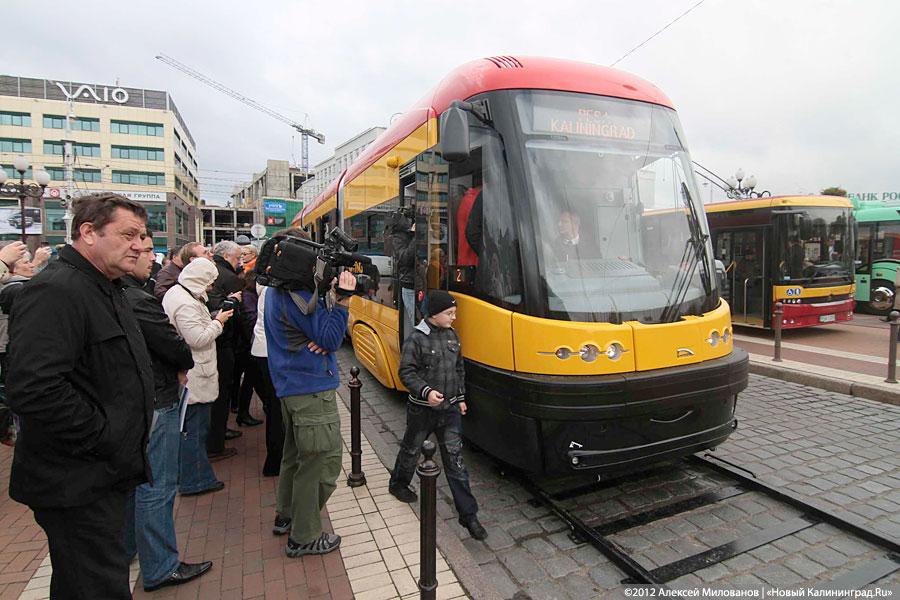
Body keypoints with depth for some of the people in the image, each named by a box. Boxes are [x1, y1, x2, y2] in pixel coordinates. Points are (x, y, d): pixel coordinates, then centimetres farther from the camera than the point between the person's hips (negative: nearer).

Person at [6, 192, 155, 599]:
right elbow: (33, 389, -33)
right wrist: (103, 438, -22)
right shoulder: (55, 292, -21)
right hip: (77, 485, -10)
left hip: (105, 474, 10)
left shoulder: (106, 290, 13)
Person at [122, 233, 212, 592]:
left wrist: (175, 366, 2)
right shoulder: (137, 301, -24)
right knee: (156, 487, 1)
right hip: (156, 404, -10)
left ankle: (122, 549, 42)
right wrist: (184, 365, 1)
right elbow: (175, 346, -20)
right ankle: (160, 569, 15)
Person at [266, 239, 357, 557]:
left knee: (296, 453, 24)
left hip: (290, 386, 11)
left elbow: (312, 327, 9)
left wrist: (331, 299, -11)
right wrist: (342, 301, -21)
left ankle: (286, 515, 41)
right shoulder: (297, 297, -21)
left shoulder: (276, 291, 11)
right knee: (322, 459, 1)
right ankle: (304, 537, 14)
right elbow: (330, 340, -18)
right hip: (312, 389, -11)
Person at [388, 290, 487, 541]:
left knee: (455, 459, 4)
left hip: (449, 409, 4)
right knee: (411, 450, 19)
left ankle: (468, 514, 10)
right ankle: (398, 484, 48)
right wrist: (425, 391, -26)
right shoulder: (417, 339, -15)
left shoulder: (452, 336, 3)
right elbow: (406, 371, -15)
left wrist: (460, 397, 12)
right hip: (422, 409, -4)